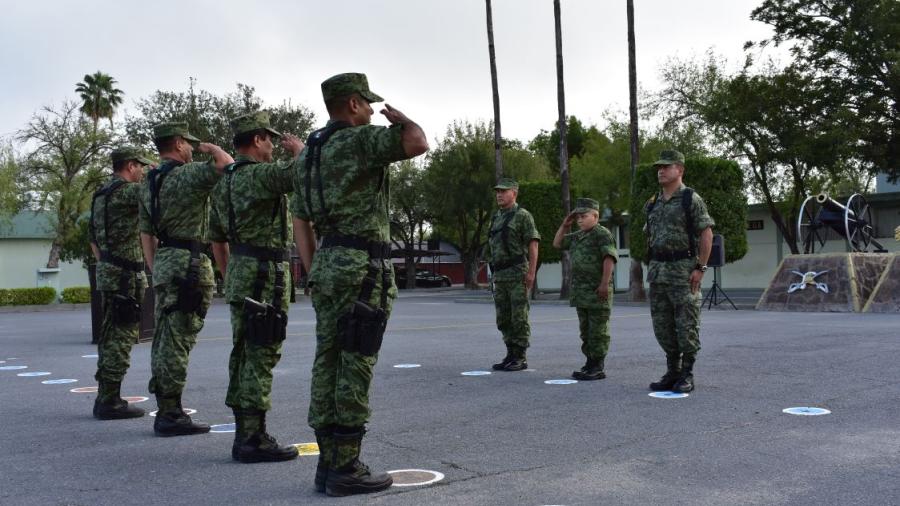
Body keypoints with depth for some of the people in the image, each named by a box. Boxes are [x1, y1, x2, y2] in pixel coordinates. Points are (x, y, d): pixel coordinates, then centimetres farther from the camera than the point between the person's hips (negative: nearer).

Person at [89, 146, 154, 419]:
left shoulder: (101, 195, 17)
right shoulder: (127, 191, -13)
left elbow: (94, 239, 23)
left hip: (107, 272, 10)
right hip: (125, 275, -10)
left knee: (111, 336, 14)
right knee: (121, 338, -6)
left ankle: (106, 398, 20)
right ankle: (110, 402, -4)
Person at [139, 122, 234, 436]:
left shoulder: (149, 183, 16)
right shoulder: (187, 174, -10)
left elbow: (146, 234, 18)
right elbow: (227, 164, -20)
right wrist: (211, 148, 0)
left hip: (163, 262, 9)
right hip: (189, 263, -9)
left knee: (164, 339, 12)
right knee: (177, 340, -8)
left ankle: (165, 411, 18)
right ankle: (170, 415, -5)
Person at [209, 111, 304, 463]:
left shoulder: (224, 181, 15)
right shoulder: (259, 174, -14)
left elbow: (217, 238, 22)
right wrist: (298, 148, -2)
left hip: (240, 276, 9)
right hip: (265, 278, -9)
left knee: (244, 356, 11)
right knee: (260, 357, -7)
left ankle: (245, 435, 17)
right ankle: (253, 440, -4)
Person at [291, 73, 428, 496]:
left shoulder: (308, 153, 17)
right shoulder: (360, 139, -9)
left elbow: (300, 222, 17)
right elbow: (418, 143, -22)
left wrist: (314, 274, 18)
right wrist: (398, 118, 0)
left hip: (328, 264, 9)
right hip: (363, 266, -9)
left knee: (328, 364, 9)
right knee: (355, 367, -5)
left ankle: (328, 462, 14)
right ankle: (346, 468, -1)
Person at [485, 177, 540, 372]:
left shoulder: (523, 216, -6)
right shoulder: (496, 218, 17)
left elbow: (533, 245, -11)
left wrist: (531, 273, -18)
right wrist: (494, 274, 17)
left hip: (518, 273, -8)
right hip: (500, 276, 8)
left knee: (519, 317, -5)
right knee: (503, 319, 7)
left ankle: (520, 358, -1)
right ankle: (511, 355, 14)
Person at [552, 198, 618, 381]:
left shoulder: (602, 234, -10)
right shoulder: (577, 236, 17)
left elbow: (609, 258, -19)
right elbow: (557, 243, 26)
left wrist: (605, 283, -25)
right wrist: (564, 225, 14)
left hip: (597, 292, -9)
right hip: (581, 291, 9)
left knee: (598, 331, -4)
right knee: (585, 330, 14)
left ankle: (598, 368, -2)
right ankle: (589, 364, 22)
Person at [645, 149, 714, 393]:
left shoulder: (691, 199, -5)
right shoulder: (653, 203, 14)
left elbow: (706, 234, -9)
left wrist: (700, 268, -14)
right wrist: (652, 267, 12)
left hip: (684, 270, -7)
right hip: (658, 272, 7)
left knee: (687, 324, -4)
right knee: (662, 325, 9)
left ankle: (687, 375, 3)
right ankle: (672, 372, 18)